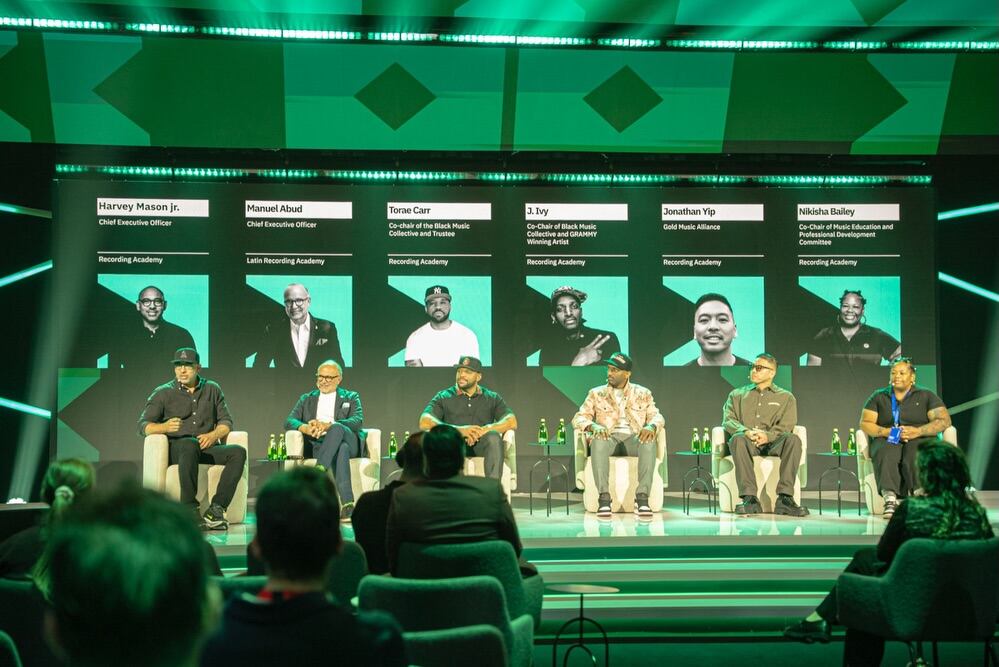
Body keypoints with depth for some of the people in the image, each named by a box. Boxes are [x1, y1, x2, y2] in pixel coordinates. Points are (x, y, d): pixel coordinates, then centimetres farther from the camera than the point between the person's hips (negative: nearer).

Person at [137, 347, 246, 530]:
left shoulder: (212, 389, 19)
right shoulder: (163, 393, 11)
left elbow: (226, 422, 17)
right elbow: (143, 426, 3)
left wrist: (213, 435, -7)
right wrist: (165, 427, -20)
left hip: (207, 447, 3)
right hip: (175, 448, -3)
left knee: (238, 452, -26)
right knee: (190, 445, -40)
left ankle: (216, 509, -32)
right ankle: (189, 510, -41)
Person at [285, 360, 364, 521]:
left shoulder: (351, 397, 20)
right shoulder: (306, 399, 27)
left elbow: (357, 421, -1)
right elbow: (289, 421, 11)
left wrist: (328, 425, -19)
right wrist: (305, 428, -15)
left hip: (350, 442, 0)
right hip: (319, 445, 0)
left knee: (337, 429, -38)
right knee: (341, 449, -38)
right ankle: (347, 501, -52)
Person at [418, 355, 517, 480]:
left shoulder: (492, 398, 18)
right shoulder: (443, 397, 14)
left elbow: (512, 422, 2)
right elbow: (424, 423, -3)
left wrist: (485, 429, -17)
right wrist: (459, 430, -18)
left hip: (481, 446, 1)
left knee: (493, 437, -33)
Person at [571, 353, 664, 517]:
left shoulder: (643, 393, 16)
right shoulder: (596, 393, 14)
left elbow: (657, 416, 9)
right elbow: (579, 418, 7)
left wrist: (651, 426, -16)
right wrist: (593, 426, -16)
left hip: (634, 438, 0)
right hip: (609, 438, 0)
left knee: (649, 441, -35)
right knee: (598, 440, -37)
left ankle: (642, 497, -39)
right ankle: (604, 497, -40)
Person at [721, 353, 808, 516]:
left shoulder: (786, 397, 21)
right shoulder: (737, 394, 25)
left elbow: (785, 427, 5)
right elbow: (728, 420, 9)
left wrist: (768, 435, -18)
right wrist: (746, 431, -14)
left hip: (773, 443, 0)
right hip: (747, 443, 0)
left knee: (793, 439, -34)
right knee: (738, 439, -37)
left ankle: (784, 497, -40)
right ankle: (749, 498, -43)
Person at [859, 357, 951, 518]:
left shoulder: (926, 396, 13)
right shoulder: (879, 397, 17)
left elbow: (944, 420, 1)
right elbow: (865, 423, 7)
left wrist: (918, 431, -16)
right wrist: (886, 432, -13)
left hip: (920, 439, 0)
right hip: (887, 440, 1)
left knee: (915, 455, -37)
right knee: (886, 453, -36)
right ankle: (890, 499, -51)